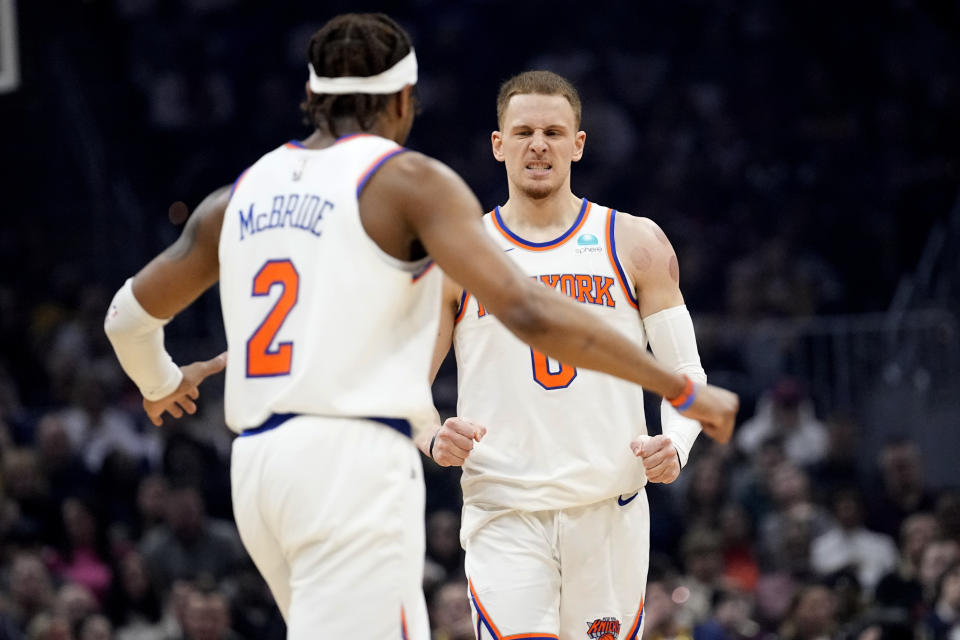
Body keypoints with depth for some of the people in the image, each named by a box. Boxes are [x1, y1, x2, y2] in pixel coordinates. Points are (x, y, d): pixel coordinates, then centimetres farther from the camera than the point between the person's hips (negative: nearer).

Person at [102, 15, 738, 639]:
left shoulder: (243, 193, 16)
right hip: (353, 459, -7)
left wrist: (161, 385, 49)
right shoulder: (408, 180, -2)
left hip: (256, 463, 7)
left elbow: (129, 317, 26)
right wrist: (682, 390, -8)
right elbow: (526, 310, -13)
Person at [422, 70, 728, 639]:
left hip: (610, 510, 2)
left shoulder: (636, 245, 7)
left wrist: (676, 445, -13)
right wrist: (433, 439, -13)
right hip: (503, 515, -1)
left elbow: (686, 374, 8)